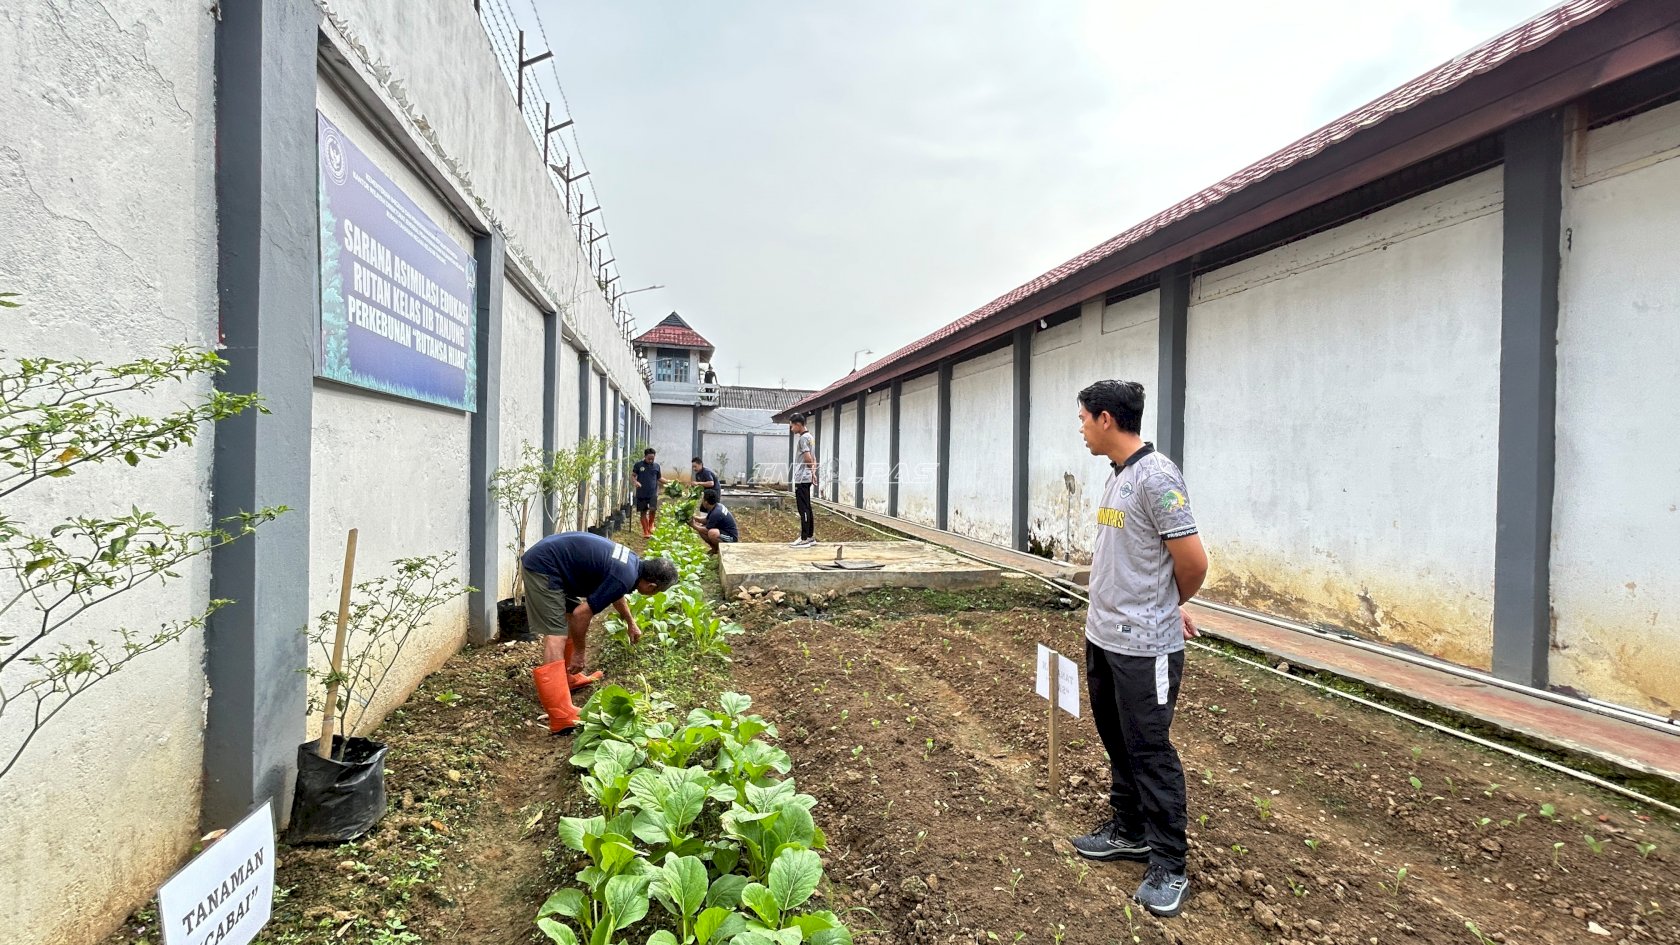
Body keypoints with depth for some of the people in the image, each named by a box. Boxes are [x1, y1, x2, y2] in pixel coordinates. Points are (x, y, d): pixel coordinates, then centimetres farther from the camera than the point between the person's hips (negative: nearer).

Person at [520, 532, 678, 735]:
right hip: (543, 566, -10)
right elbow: (582, 613, -17)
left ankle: (570, 678, 34)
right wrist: (579, 652, -4)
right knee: (556, 635, -15)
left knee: (570, 618, 21)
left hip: (546, 559, 10)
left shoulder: (633, 562, 10)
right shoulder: (626, 577, -19)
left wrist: (631, 623, 46)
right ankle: (562, 719, -19)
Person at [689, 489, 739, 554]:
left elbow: (706, 530, -18)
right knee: (701, 527, 6)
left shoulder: (716, 513, -28)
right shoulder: (717, 506, 0)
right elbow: (706, 520, 12)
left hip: (731, 537, -10)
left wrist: (693, 526, -6)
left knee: (712, 533, -37)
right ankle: (715, 548, 15)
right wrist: (694, 517, -1)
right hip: (724, 531, 10)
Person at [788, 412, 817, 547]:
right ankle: (810, 537, 16)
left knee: (803, 509, -7)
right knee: (807, 508, 12)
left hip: (801, 479, -10)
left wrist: (812, 472, -8)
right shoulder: (810, 437, 18)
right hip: (806, 478, 10)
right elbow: (813, 459, 21)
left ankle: (804, 539, -6)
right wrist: (813, 472, 14)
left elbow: (808, 458, -23)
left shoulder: (803, 438, -14)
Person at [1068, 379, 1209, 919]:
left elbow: (1193, 562, -18)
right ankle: (1129, 833, 36)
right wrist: (1166, 608, 9)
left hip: (1142, 646, -9)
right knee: (1118, 744, 20)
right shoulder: (1117, 475, 9)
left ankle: (1168, 868, 17)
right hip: (1102, 637, 9)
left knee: (1150, 752, 2)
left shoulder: (1156, 476, -19)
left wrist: (1170, 607, 1)